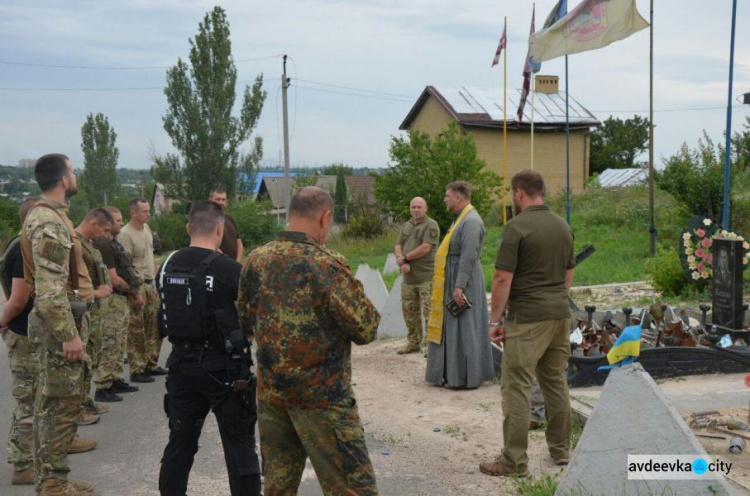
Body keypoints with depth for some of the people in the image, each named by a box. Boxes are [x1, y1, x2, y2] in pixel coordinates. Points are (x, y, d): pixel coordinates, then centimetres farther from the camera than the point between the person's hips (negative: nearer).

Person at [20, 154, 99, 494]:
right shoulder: (49, 223, -19)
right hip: (60, 323, -10)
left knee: (50, 403, 14)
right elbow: (50, 289, -25)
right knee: (61, 404, -4)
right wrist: (69, 334, -24)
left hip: (58, 320, 10)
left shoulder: (48, 215, 14)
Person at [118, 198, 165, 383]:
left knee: (154, 327, 14)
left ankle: (151, 364, 26)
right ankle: (136, 370, 7)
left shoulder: (146, 228, 10)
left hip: (150, 284, 8)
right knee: (136, 331, -1)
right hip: (137, 286, -8)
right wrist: (135, 292, -22)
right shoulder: (125, 234, -17)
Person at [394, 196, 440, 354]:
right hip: (408, 277, 8)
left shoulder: (431, 226, -7)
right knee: (409, 311, 14)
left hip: (427, 278, -7)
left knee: (429, 312, -8)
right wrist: (401, 262, -9)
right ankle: (413, 343, 26)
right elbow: (398, 246, 12)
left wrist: (405, 257, -7)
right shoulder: (406, 226, 17)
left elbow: (425, 248, -16)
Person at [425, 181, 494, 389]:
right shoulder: (462, 219, 15)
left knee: (463, 328, -4)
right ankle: (453, 373, 21)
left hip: (463, 283, -10)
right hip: (454, 282, 10)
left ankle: (465, 377, 3)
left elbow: (469, 257, -24)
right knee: (452, 328, 14)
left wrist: (459, 286, -27)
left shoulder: (471, 221, -18)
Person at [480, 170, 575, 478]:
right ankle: (561, 448, 24)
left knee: (517, 387, -3)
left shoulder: (516, 227, -12)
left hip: (527, 319, -7)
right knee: (556, 382, 16)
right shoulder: (563, 227, 10)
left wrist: (495, 320, -7)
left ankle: (515, 461, -1)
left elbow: (503, 279, -14)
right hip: (560, 314, 7)